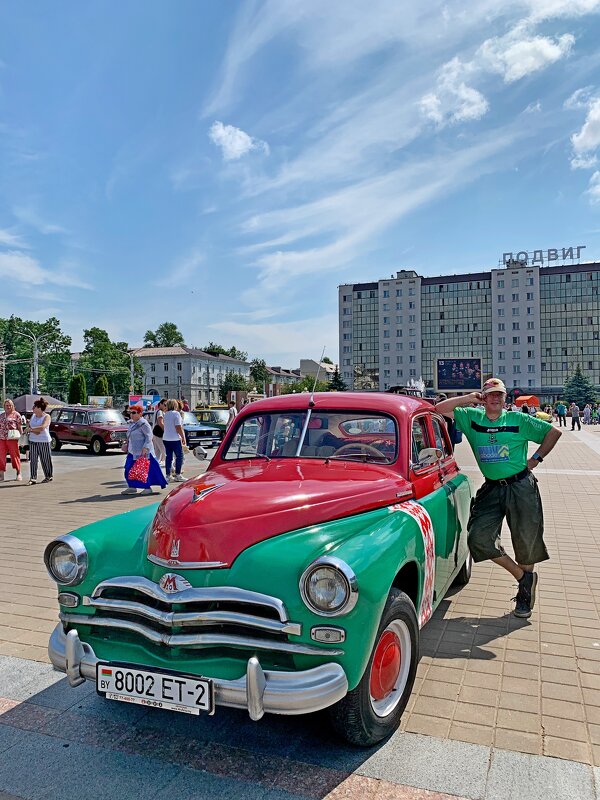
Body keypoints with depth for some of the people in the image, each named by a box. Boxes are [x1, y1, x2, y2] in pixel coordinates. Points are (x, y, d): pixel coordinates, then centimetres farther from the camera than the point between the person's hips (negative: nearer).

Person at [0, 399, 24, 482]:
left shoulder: (16, 414, 2)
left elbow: (20, 427, 0)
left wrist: (21, 436, -5)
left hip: (12, 438, -5)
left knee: (15, 455, 1)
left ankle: (18, 474, 10)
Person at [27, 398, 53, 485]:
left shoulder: (46, 416, -7)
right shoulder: (33, 416, 12)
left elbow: (42, 427, -21)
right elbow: (29, 426, 8)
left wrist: (31, 429, -16)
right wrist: (34, 431, -12)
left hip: (44, 441, -5)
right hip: (33, 441, 5)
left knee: (45, 459, 3)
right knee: (33, 460, 0)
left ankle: (48, 476, 17)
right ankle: (33, 478, 1)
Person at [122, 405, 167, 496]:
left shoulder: (143, 423, -14)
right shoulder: (132, 423, 15)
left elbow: (149, 436, -18)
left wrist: (145, 448, -26)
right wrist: (127, 445, 23)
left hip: (142, 451, -10)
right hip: (133, 451, 10)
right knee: (129, 468, 8)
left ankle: (148, 488, 2)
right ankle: (132, 487, 17)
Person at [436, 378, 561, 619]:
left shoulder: (518, 420, -1)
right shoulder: (471, 417, 3)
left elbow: (554, 432, 6)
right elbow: (439, 409, -2)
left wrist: (536, 458, 2)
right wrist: (467, 398, -6)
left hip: (521, 486, -2)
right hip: (492, 489, 2)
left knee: (526, 541, 6)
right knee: (479, 538, -7)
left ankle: (525, 592, 31)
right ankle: (523, 577, 15)